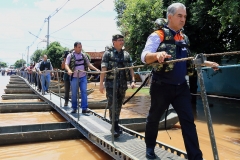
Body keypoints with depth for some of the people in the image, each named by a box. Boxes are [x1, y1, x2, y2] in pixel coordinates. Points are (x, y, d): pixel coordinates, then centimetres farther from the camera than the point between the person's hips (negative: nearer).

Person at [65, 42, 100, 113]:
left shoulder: (84, 55, 8)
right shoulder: (70, 56, -2)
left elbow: (89, 64, 12)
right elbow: (66, 65, -10)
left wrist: (96, 69, 0)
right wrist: (69, 70, -31)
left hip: (83, 77, 2)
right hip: (74, 77, -2)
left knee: (84, 92, -5)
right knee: (74, 93, 6)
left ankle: (84, 108, -2)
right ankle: (74, 108, 20)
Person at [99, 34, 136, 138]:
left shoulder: (126, 54, 10)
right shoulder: (108, 53, -3)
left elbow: (131, 68, 9)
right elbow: (103, 69, -8)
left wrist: (133, 80, -3)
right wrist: (101, 83, -14)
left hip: (123, 84, 5)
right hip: (111, 84, -4)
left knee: (119, 106, 12)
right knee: (113, 106, -6)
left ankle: (116, 126, 25)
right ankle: (115, 127, -2)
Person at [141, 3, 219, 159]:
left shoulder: (184, 38, 13)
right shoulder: (158, 35, -8)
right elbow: (145, 56, -22)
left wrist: (207, 63, 21)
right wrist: (157, 54, -44)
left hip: (181, 87, 5)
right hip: (162, 87, -5)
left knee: (188, 121, 1)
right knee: (154, 118, 11)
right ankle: (150, 147, 33)